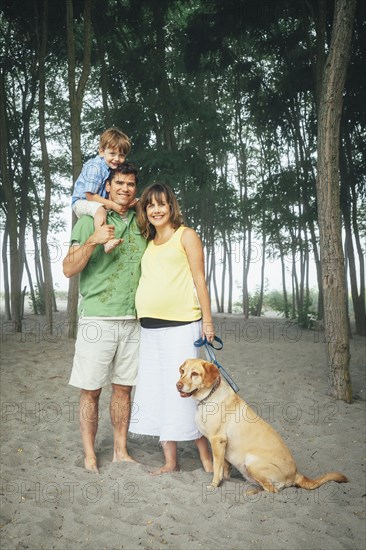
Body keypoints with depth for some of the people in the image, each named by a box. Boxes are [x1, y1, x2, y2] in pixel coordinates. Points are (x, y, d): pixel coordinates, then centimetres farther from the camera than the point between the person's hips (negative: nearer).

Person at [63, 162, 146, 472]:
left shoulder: (141, 223, 11)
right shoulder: (91, 220, 0)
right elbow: (69, 269, -7)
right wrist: (92, 241, -21)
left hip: (133, 321, 4)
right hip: (97, 320, -3)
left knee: (123, 387, 11)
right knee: (91, 390, 3)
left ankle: (121, 451, 23)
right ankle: (89, 454, 17)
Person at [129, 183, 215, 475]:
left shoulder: (186, 235, 2)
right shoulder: (148, 243, 17)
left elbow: (200, 279, -2)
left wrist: (207, 321, -7)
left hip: (181, 325, -6)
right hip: (150, 327, 6)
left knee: (184, 389, -4)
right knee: (156, 392, 8)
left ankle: (206, 457, 12)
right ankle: (170, 461, 19)